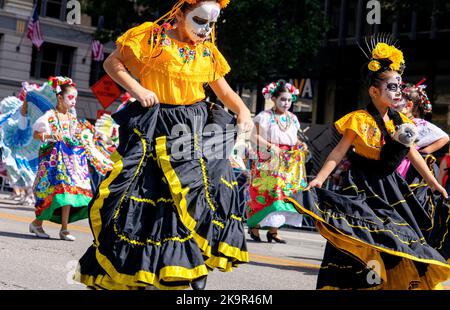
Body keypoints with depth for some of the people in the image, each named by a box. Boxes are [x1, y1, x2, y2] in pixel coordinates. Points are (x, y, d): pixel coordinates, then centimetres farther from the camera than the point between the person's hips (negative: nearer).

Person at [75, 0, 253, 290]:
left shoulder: (209, 53, 10)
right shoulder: (151, 38, -3)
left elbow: (225, 90, 17)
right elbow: (112, 63, 2)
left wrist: (243, 110, -3)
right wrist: (137, 89, -12)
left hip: (197, 129, 4)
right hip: (157, 128, -4)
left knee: (211, 188, -6)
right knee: (142, 194, -2)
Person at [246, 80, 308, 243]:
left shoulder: (292, 118, 13)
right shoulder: (265, 116, -5)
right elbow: (255, 136, -12)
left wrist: (301, 145, 2)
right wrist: (270, 146, -21)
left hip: (288, 164, 6)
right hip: (268, 162, -6)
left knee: (285, 192, 1)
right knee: (264, 193, -11)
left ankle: (273, 230, 6)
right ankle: (254, 226, -2)